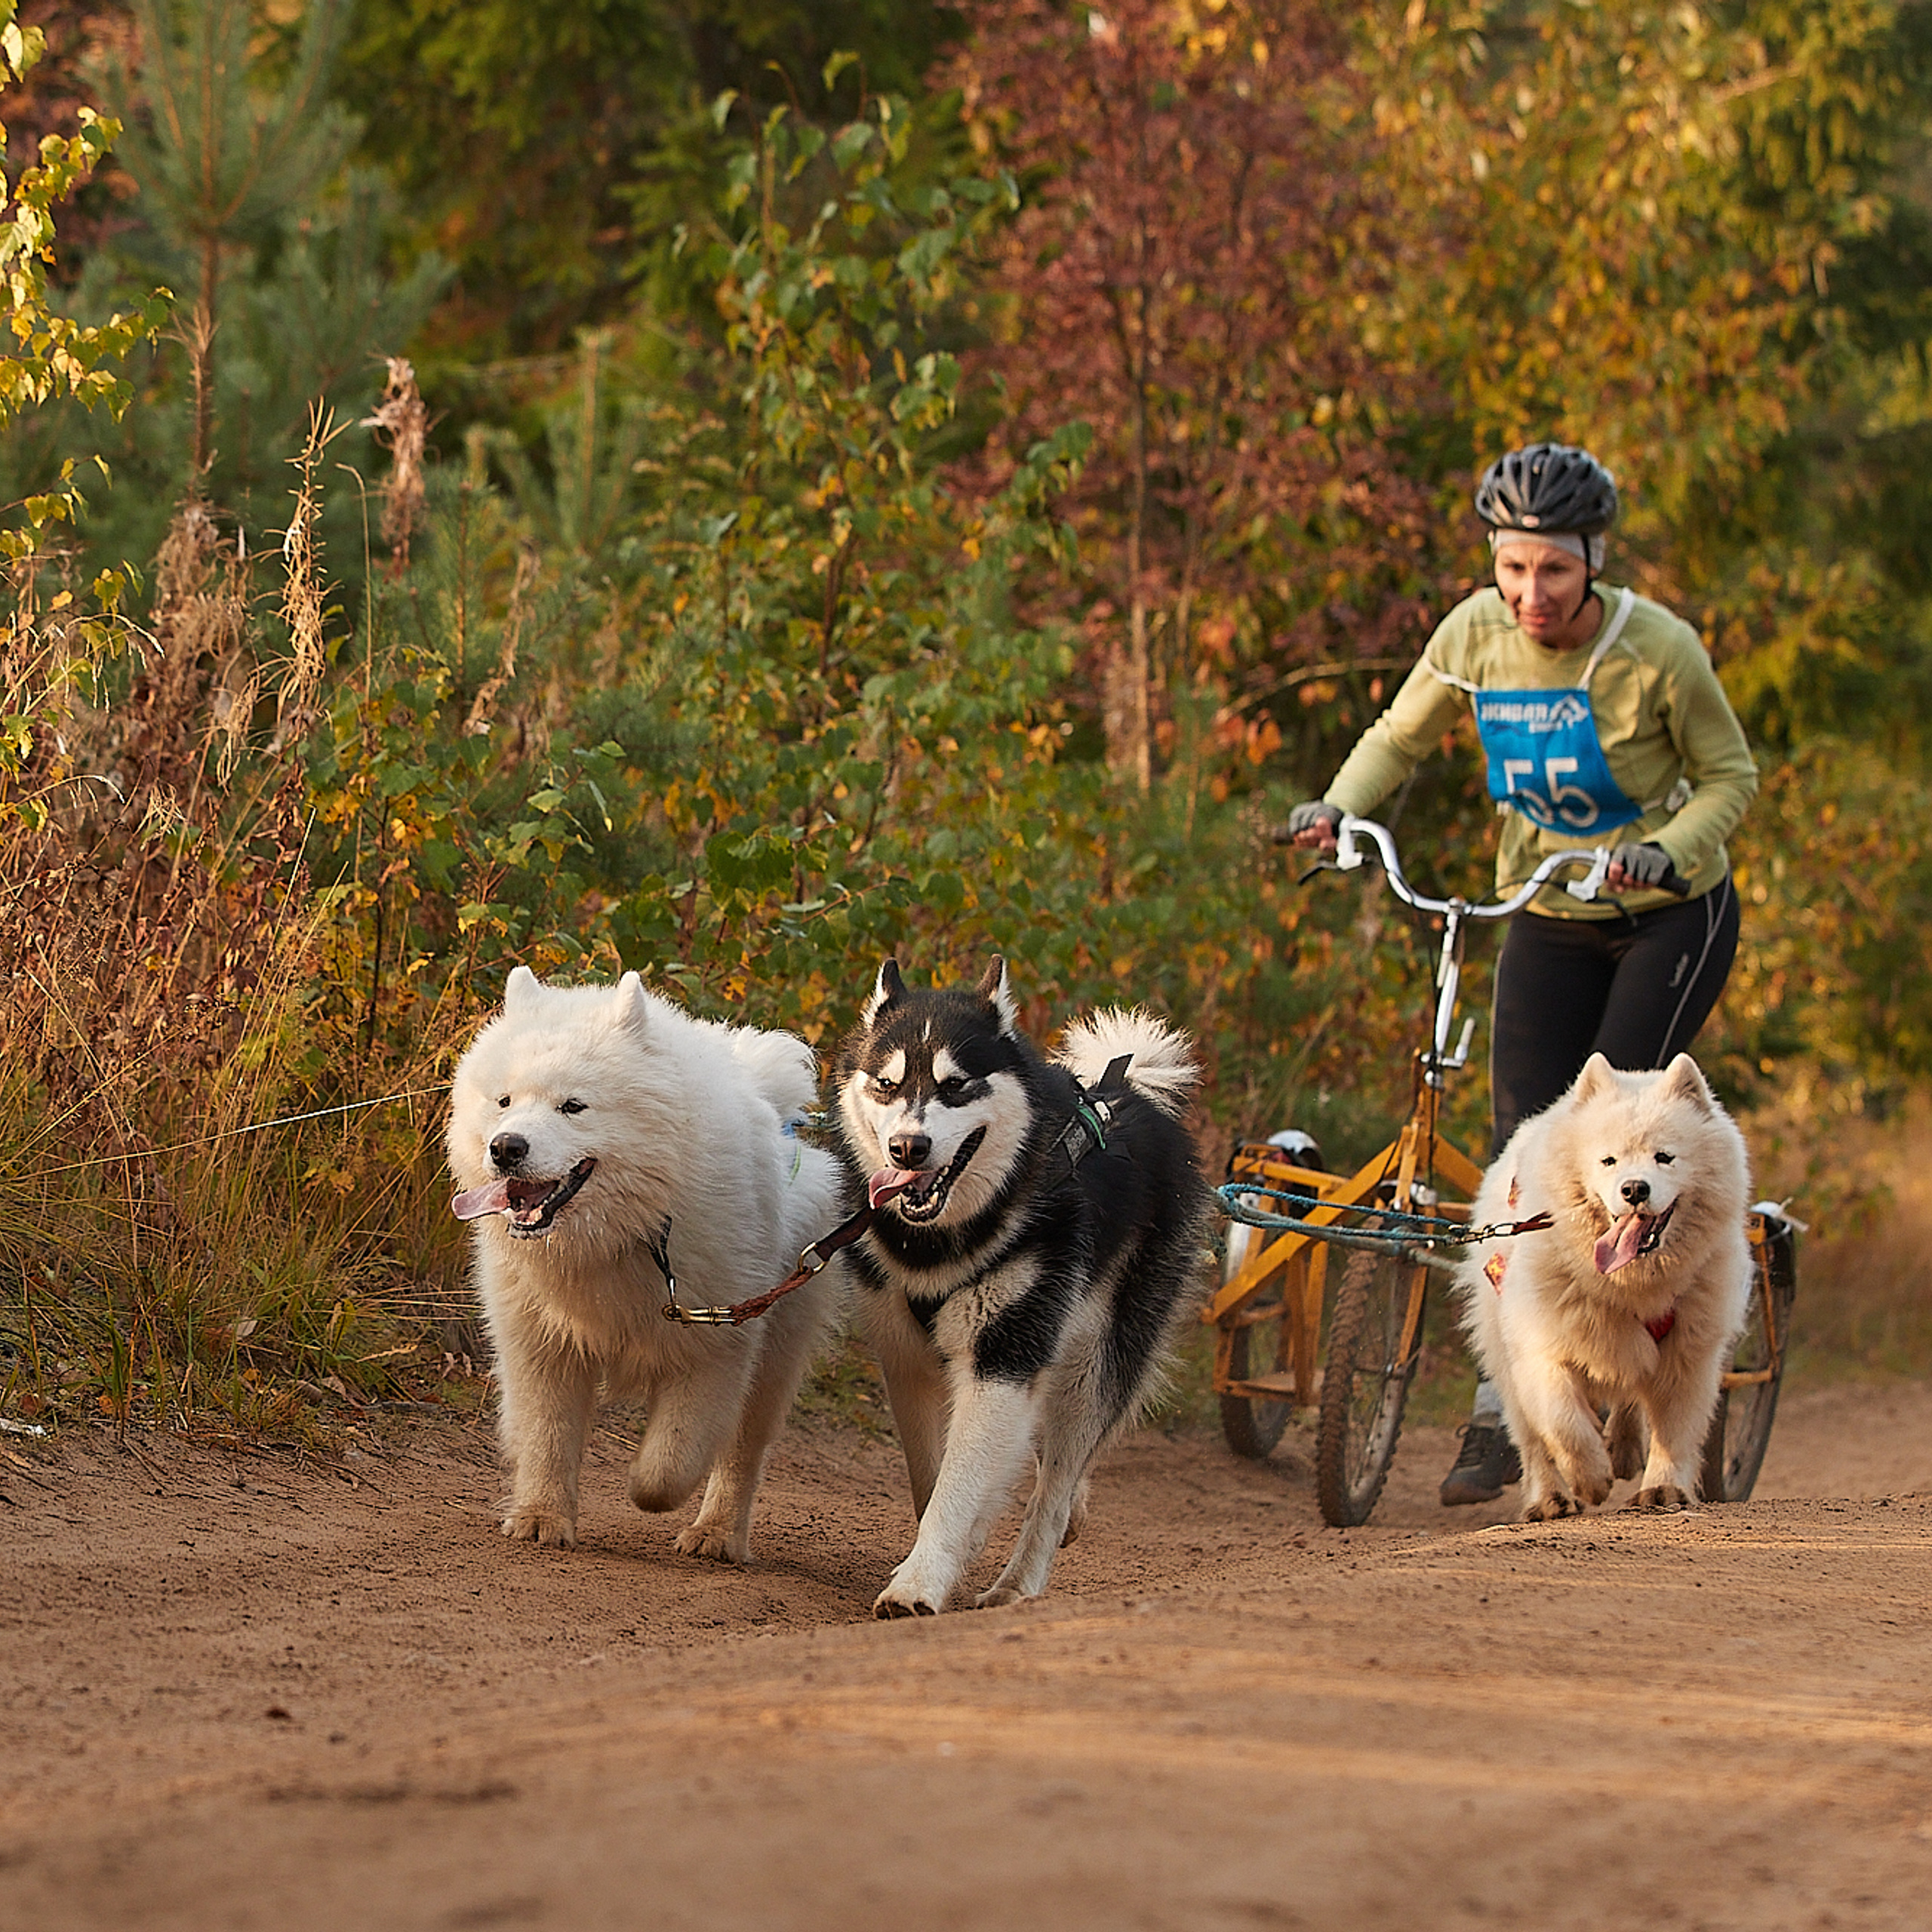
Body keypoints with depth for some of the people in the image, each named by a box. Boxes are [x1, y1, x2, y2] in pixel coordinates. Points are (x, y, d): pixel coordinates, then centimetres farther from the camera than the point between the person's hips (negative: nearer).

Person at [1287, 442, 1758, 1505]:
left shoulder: (1657, 648, -21)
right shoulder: (1475, 634, -11)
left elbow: (1731, 775, -10)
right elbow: (1399, 737, 4)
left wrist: (1671, 848, -28)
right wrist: (1338, 806, -16)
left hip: (1672, 916, -3)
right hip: (1550, 924, 3)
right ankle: (1502, 1413, -2)